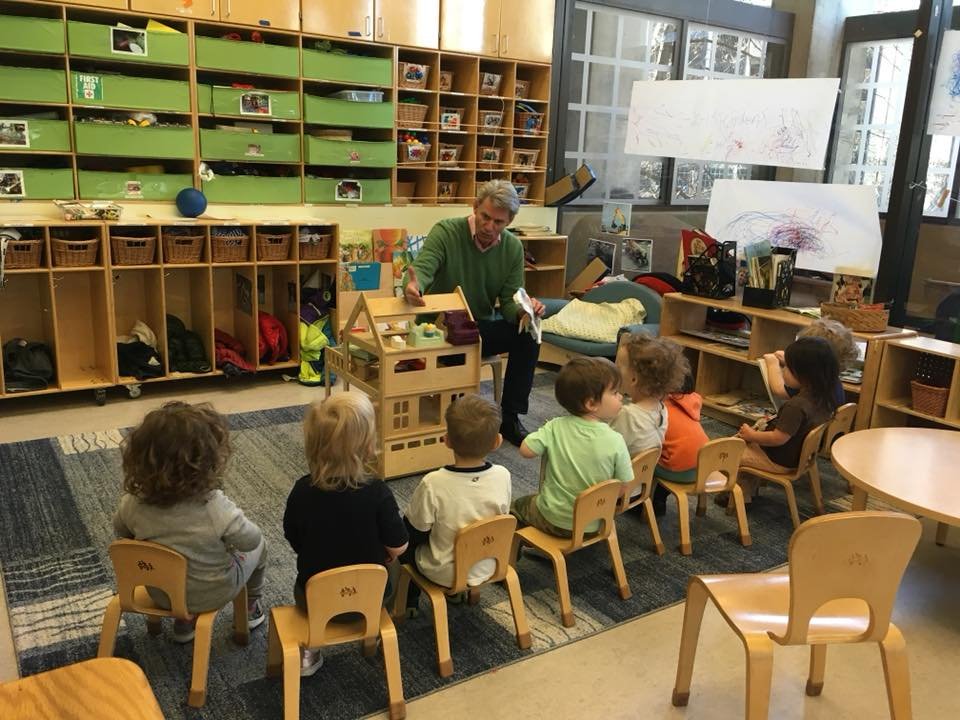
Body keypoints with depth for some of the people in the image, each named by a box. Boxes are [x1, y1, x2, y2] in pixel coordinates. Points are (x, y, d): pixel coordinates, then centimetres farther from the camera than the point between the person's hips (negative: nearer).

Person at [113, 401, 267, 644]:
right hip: (212, 593, -3)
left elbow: (121, 532, -2)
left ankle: (184, 620, 38)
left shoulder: (133, 503, -24)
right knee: (259, 546, 23)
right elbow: (250, 541, -19)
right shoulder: (216, 508, -37)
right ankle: (251, 608, 46)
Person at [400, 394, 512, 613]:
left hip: (443, 574, -4)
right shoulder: (502, 476, -20)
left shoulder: (433, 484, -31)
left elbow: (414, 532, -16)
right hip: (488, 568, 4)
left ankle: (409, 600, 34)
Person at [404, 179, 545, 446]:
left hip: (482, 327, 4)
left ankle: (509, 418, -9)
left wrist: (524, 310, -26)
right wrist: (414, 285, -52)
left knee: (528, 334, -21)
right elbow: (423, 267, -27)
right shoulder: (446, 231, -12)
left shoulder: (513, 247, -1)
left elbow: (509, 302, -2)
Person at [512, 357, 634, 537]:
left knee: (517, 507, 29)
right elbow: (625, 486, -13)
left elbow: (525, 450, -15)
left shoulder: (556, 428, -19)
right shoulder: (615, 441, -20)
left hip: (552, 519, -2)